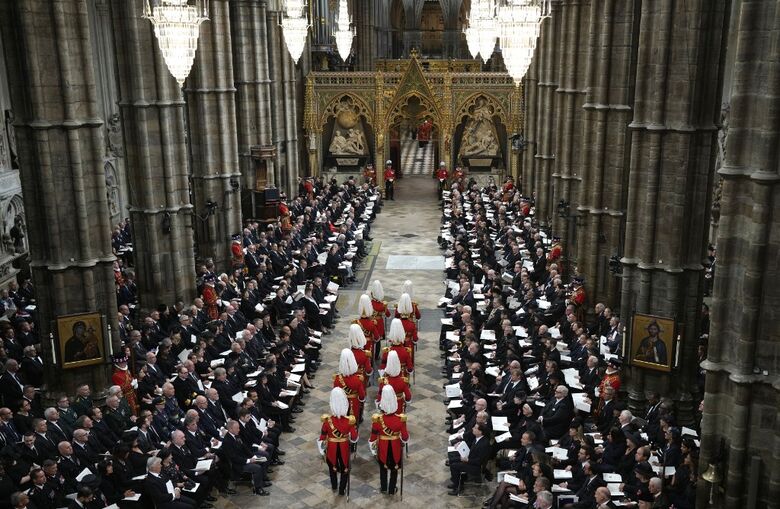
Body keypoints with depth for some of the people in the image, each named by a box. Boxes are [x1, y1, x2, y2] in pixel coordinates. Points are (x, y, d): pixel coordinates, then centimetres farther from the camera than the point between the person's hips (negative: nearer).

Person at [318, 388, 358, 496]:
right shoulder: (350, 420, -24)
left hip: (331, 448, 1)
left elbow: (322, 438, -10)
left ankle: (334, 486, 47)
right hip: (344, 448, -1)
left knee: (332, 466, 28)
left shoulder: (327, 420, -22)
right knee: (345, 468, 24)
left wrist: (322, 451, 6)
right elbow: (354, 438, -13)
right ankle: (342, 490, 36)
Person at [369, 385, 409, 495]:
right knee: (394, 469, 22)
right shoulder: (401, 419, -25)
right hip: (396, 448, 0)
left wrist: (373, 448, 6)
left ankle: (383, 488, 41)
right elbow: (405, 437, -14)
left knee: (383, 468, 25)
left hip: (382, 448, 0)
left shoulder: (377, 419, -24)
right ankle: (392, 490, 37)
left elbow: (373, 437, -12)